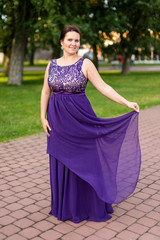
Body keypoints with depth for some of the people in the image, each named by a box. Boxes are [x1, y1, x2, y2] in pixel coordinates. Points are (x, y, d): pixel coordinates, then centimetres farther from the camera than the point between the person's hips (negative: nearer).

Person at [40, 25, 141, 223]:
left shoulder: (85, 64, -4)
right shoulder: (52, 65, 6)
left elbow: (103, 87, -8)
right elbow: (45, 92, 8)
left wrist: (126, 103, -16)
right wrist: (43, 117, 1)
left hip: (80, 119, -3)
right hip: (57, 120, 3)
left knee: (84, 163, 4)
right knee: (61, 164, 10)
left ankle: (88, 206, 22)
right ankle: (65, 206, 27)